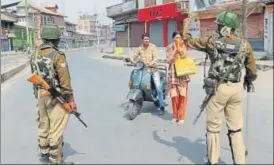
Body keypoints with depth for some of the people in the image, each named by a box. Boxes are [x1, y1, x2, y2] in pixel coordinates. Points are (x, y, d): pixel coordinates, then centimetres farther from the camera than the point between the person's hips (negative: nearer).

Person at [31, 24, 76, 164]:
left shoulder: (36, 55, 4)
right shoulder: (57, 55, -18)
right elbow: (65, 81, -19)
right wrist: (71, 99, -13)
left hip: (41, 95, 8)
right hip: (56, 97, -7)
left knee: (43, 126, 18)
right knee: (56, 130, 1)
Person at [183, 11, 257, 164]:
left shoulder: (212, 41, -7)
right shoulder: (245, 46, 0)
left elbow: (188, 41, 6)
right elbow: (253, 73, 7)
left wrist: (186, 27, 24)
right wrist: (248, 81, 29)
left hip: (217, 88, -2)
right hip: (236, 89, 3)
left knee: (213, 128, 11)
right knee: (236, 129, 13)